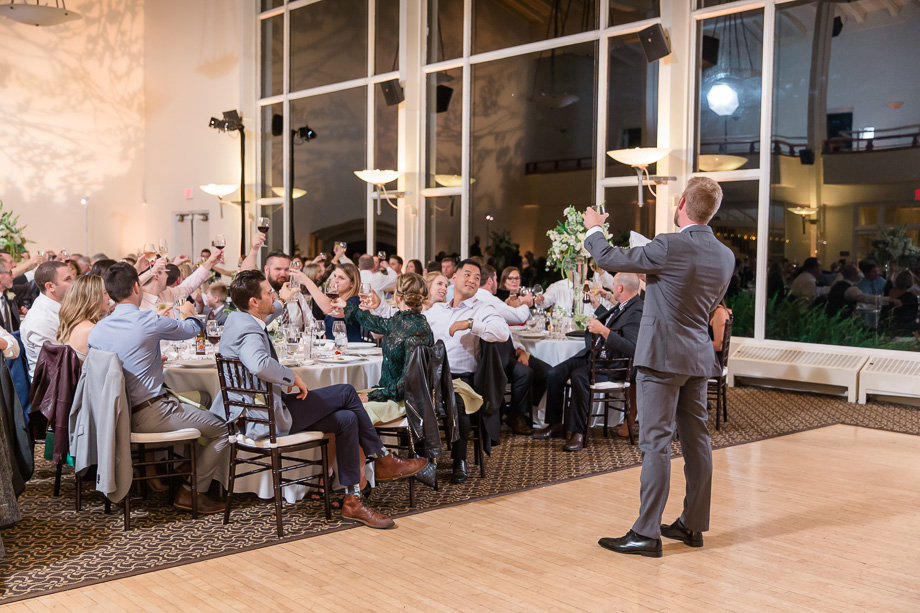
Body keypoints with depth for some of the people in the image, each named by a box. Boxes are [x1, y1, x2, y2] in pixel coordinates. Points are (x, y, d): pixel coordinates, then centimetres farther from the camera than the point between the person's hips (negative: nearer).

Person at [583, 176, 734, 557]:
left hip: (663, 356, -7)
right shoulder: (725, 256, 6)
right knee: (696, 439, 12)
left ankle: (647, 533, -2)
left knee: (656, 442, -5)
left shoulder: (669, 247, -17)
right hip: (699, 357, 7)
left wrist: (593, 229, 11)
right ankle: (693, 525, 22)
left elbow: (608, 258, -10)